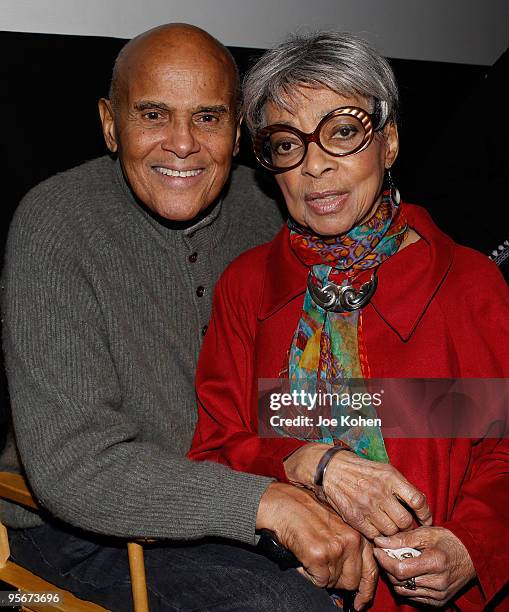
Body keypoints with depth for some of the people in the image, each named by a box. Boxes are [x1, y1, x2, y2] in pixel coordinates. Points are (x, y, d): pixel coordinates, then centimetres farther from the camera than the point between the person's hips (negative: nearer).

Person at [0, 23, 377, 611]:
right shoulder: (57, 224, -20)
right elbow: (69, 464, -26)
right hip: (79, 523, -5)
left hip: (226, 490, 5)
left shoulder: (254, 205, -2)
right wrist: (263, 501, -36)